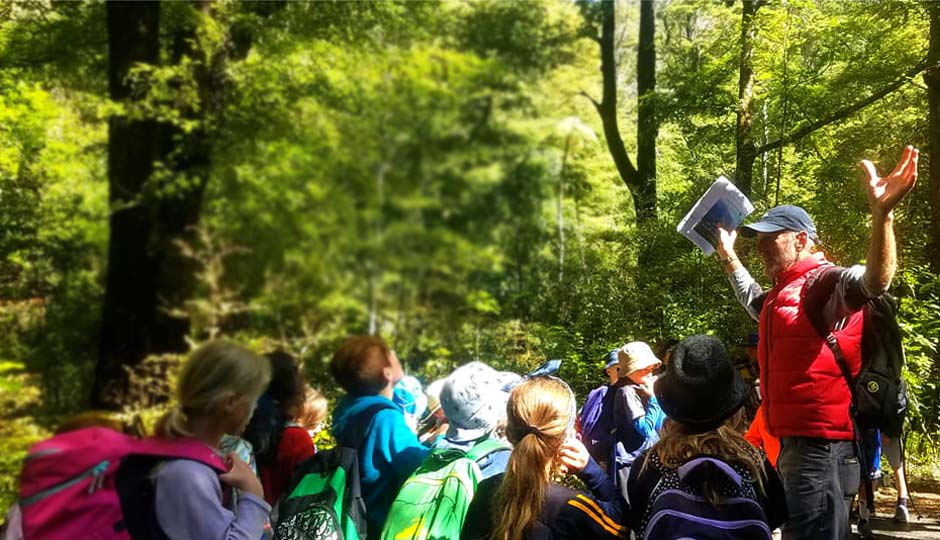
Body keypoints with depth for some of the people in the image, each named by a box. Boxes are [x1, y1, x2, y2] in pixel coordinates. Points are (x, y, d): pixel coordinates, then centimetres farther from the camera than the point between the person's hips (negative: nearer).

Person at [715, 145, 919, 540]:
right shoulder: (780, 295, 18)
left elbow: (874, 281, -34)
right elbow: (752, 299, 42)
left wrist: (882, 214, -48)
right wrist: (727, 256, 43)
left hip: (820, 447, -10)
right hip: (795, 444, 10)